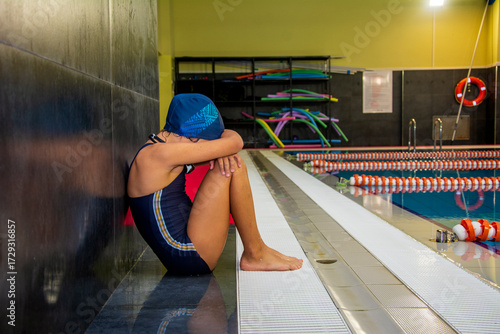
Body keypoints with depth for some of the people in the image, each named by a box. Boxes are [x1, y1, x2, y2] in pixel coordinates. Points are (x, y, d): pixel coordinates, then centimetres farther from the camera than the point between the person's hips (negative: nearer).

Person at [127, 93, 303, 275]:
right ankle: (254, 255, -1)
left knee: (231, 162, 16)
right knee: (232, 168, -13)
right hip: (190, 258, -11)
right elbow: (235, 141, -17)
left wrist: (222, 152, -5)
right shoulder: (159, 154, -19)